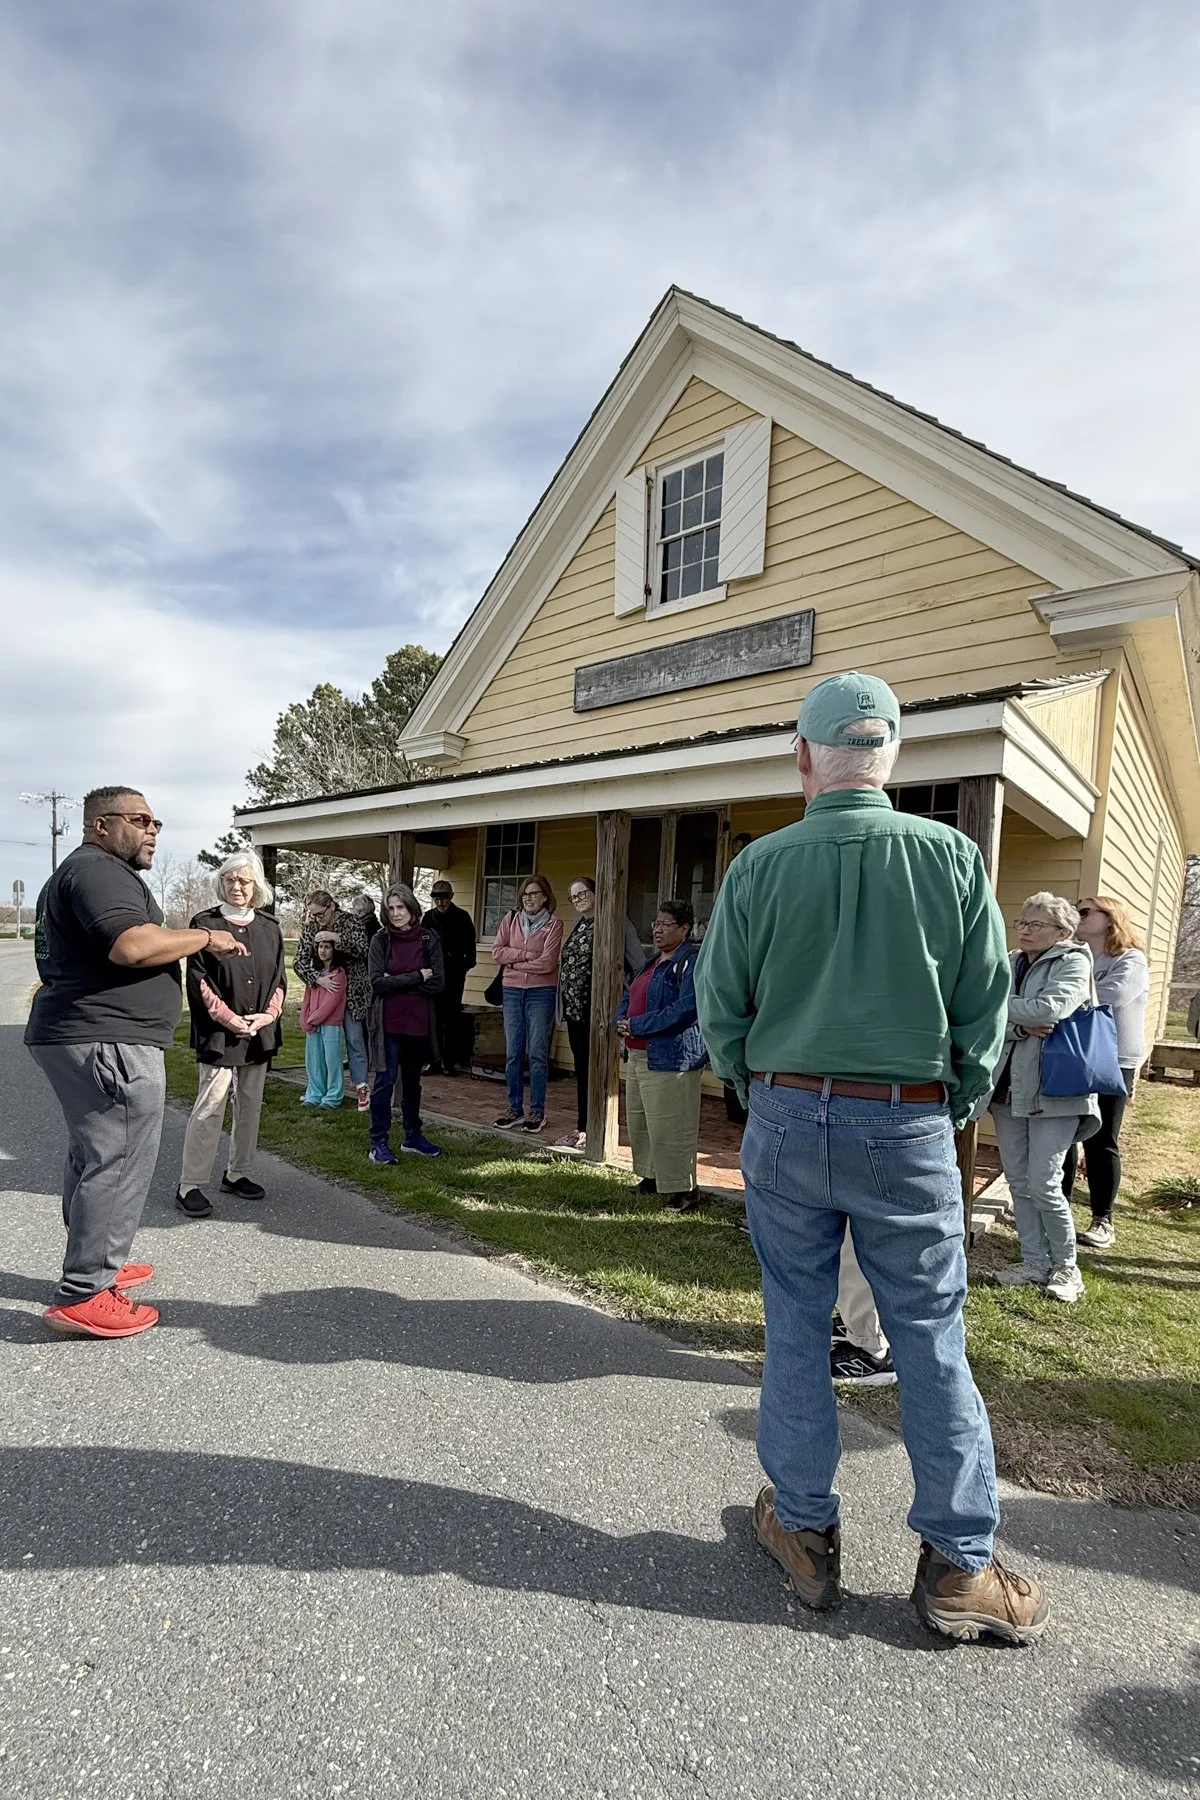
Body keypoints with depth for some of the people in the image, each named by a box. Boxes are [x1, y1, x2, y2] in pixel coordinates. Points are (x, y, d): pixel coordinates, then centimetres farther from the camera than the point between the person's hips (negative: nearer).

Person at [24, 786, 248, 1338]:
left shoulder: (76, 874, 23)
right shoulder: (98, 869, -12)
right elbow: (132, 945, -28)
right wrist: (206, 937, -15)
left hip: (73, 1038, 12)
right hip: (109, 1042, -12)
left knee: (92, 1157, 18)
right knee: (119, 1164, -6)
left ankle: (95, 1264, 31)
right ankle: (82, 1297, -1)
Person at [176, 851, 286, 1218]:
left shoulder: (269, 929, 9)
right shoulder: (205, 924, -3)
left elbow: (279, 978, 10)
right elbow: (198, 980, -8)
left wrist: (268, 1013, -6)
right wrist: (230, 1019, -14)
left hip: (260, 1032, 5)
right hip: (218, 1032, -5)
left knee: (250, 1105, 12)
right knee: (210, 1107, -5)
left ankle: (237, 1174, 26)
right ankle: (190, 1185, 6)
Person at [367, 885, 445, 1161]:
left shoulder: (429, 939, -1)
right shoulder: (381, 940, -3)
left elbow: (437, 983, -8)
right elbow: (378, 983, -13)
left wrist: (396, 982, -11)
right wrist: (416, 977, -14)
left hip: (418, 1022, 2)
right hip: (388, 1023, -2)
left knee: (412, 1080, 15)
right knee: (385, 1079, -1)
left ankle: (413, 1137, 29)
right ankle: (378, 1142, 9)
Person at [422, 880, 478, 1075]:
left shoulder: (462, 917, 1)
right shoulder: (429, 917, 9)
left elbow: (470, 945, 1)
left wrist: (466, 966, -8)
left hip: (454, 974, -2)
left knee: (451, 1017, 1)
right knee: (434, 1017, 0)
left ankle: (450, 1061, 6)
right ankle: (436, 1061, 5)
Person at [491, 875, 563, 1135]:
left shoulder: (554, 924, -3)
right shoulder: (510, 920, 9)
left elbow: (547, 963, -12)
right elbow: (497, 952, 0)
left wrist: (514, 963, -5)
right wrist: (525, 954, -11)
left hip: (541, 992, -4)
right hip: (512, 990, 4)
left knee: (537, 1053, 0)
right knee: (513, 1053, 8)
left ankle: (537, 1111, 10)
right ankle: (515, 1108, 18)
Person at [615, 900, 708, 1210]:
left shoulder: (690, 963, -14)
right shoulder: (654, 961, 17)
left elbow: (686, 1008, -26)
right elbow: (630, 995, 23)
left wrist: (637, 1025, -20)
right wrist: (621, 1020, 1)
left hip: (669, 1060, -10)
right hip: (638, 1056, 10)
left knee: (669, 1128, -5)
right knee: (638, 1123, 18)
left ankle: (682, 1190, 7)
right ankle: (651, 1177, 33)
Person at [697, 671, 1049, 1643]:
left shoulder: (760, 864, -8)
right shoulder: (952, 857, -7)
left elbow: (719, 1007, -1)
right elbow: (986, 1009, -1)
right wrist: (952, 1109, 12)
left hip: (788, 1121, 1)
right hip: (910, 1127, 0)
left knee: (796, 1329, 16)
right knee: (932, 1340, 14)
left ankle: (804, 1528, 32)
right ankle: (959, 1564, 28)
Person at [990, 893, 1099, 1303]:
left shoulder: (1074, 963, -5)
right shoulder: (1011, 964, 10)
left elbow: (1052, 1008, -22)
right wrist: (1021, 1025, -19)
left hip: (1054, 1089, -6)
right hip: (1009, 1086, 6)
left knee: (1044, 1184, -4)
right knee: (1018, 1181, 11)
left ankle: (1066, 1266, 18)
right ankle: (1035, 1263, 25)